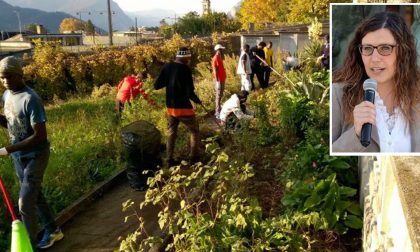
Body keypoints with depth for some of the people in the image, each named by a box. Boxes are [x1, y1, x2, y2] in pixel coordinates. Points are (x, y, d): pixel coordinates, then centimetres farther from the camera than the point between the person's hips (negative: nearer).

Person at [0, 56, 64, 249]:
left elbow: (40, 136, -26)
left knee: (25, 203, -4)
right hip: (18, 156, 8)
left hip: (35, 156, -8)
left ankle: (29, 244, 13)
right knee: (35, 196, 20)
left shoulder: (30, 99, -25)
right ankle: (53, 231, 38)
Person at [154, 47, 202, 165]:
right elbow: (190, 92, -19)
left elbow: (157, 86, 3)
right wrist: (198, 101, -1)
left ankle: (170, 160, 18)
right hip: (183, 108, -6)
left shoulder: (167, 67, 1)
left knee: (172, 133, 18)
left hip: (170, 107, 6)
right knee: (194, 131, 12)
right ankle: (194, 158, 13)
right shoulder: (185, 69, -16)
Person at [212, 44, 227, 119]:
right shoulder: (215, 58, -16)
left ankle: (218, 110, 25)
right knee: (218, 95, -8)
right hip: (219, 80, -10)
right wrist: (217, 80, -23)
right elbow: (215, 70, -20)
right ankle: (218, 112, -5)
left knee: (220, 95, 15)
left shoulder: (219, 58, 14)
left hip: (222, 79, 10)